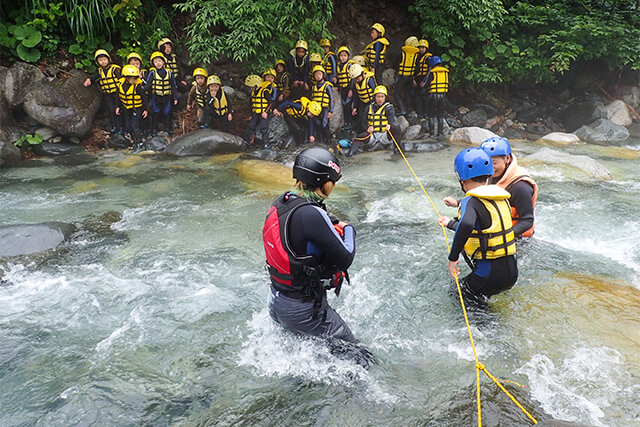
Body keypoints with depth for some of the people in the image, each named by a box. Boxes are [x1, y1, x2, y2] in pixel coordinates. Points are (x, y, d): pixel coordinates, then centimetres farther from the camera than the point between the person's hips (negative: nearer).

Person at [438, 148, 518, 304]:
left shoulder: (470, 202, -16)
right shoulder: (501, 198, 9)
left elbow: (467, 224, -40)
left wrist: (453, 258, -28)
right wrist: (450, 223, 35)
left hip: (490, 276, -6)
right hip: (512, 272, 7)